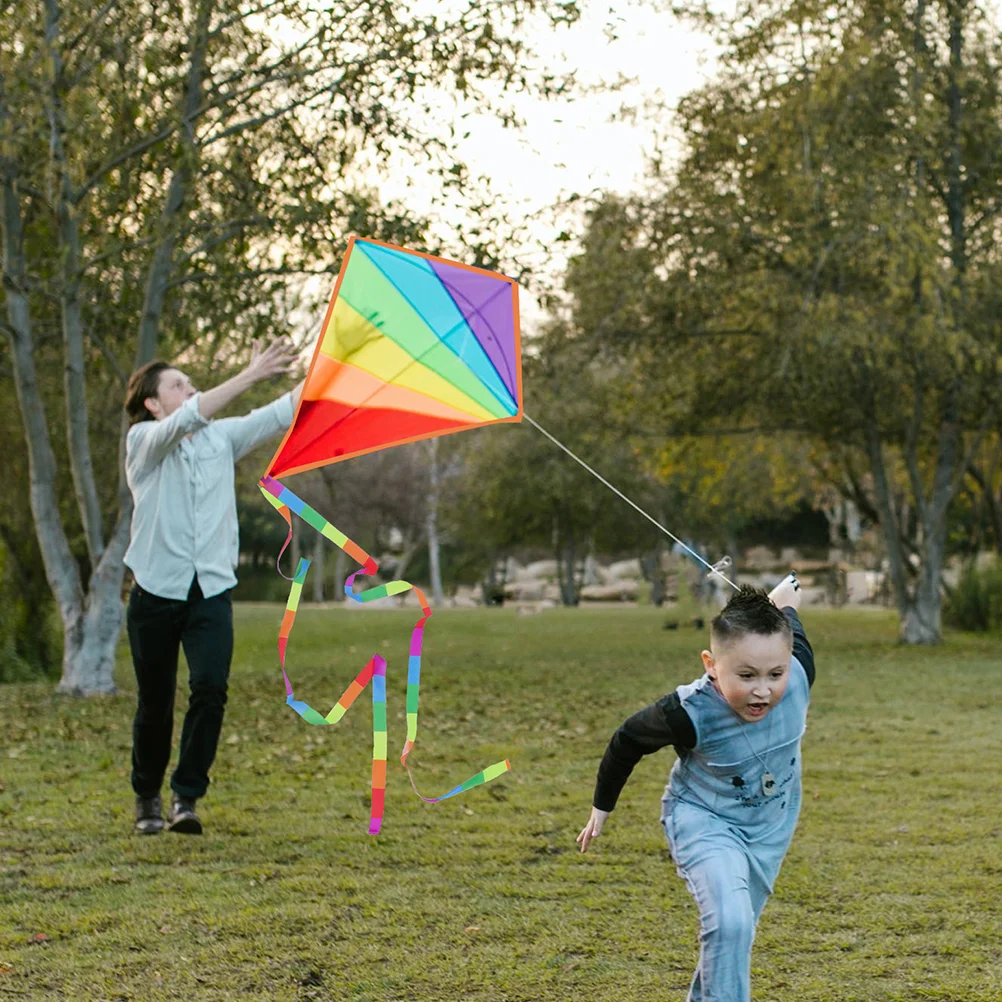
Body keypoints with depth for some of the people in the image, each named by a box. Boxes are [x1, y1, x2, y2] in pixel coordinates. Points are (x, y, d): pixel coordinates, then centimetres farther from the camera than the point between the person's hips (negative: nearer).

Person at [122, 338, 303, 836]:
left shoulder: (221, 436, 10)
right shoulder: (143, 441, -3)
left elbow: (279, 415, 2)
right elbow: (189, 417, -22)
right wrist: (251, 375, -27)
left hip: (211, 592, 3)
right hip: (156, 591, -3)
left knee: (210, 689, -15)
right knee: (155, 702, 6)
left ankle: (186, 797, -6)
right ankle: (147, 797, 26)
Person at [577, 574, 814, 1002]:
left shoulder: (798, 675, -27)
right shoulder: (691, 714, -35)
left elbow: (790, 631, -2)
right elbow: (628, 741, -14)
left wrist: (785, 597, 21)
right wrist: (601, 807, 0)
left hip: (771, 824, 5)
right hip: (703, 820, -5)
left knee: (733, 930, 18)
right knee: (729, 922, -26)